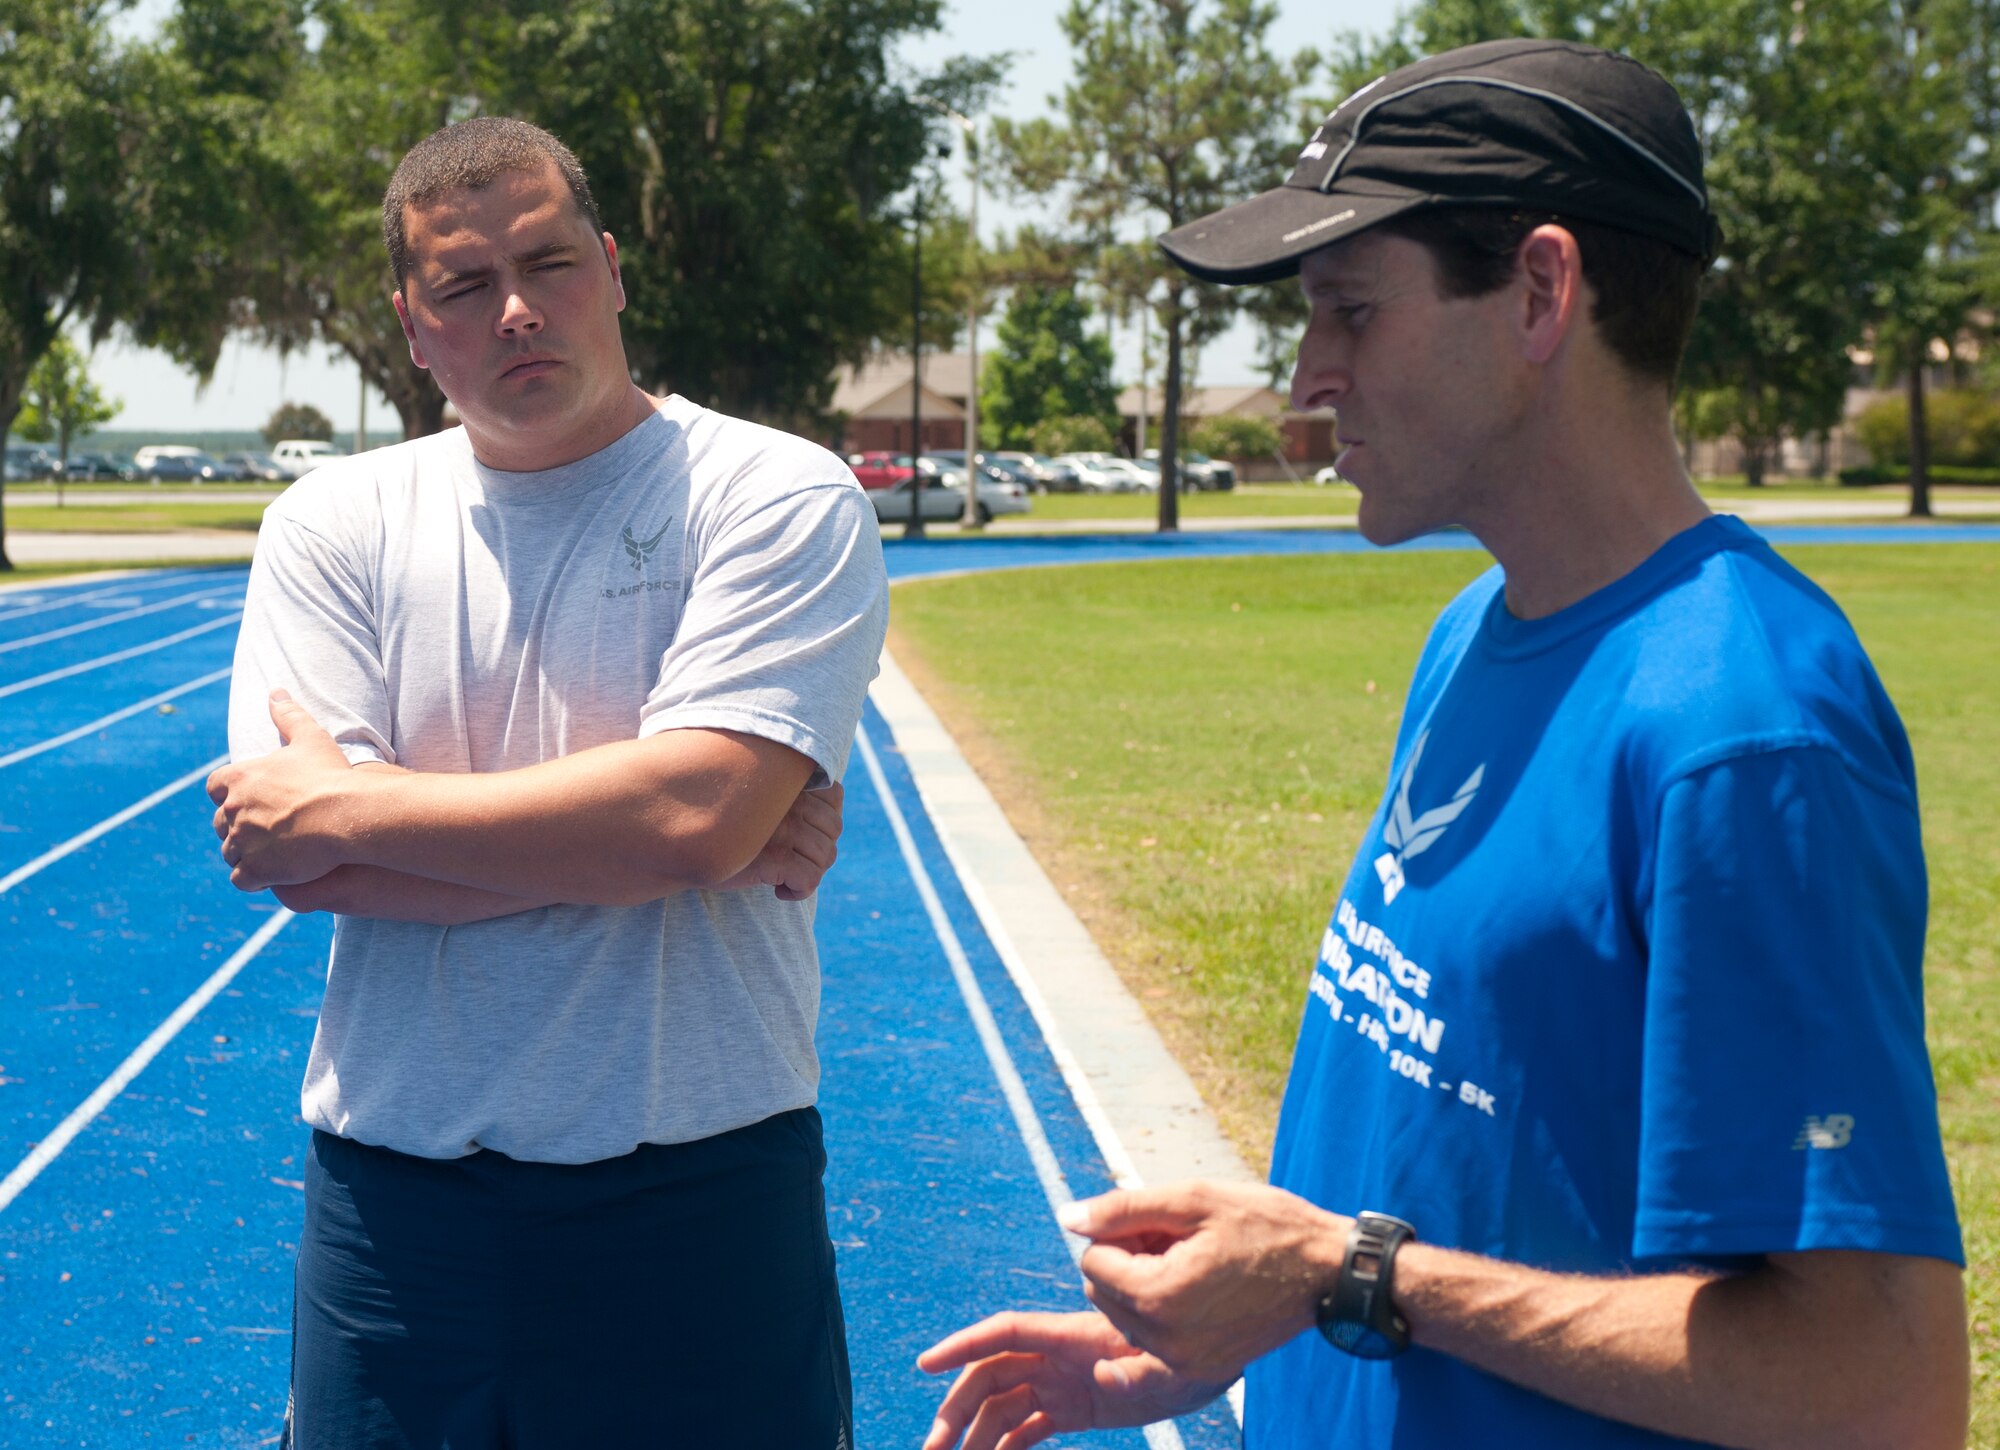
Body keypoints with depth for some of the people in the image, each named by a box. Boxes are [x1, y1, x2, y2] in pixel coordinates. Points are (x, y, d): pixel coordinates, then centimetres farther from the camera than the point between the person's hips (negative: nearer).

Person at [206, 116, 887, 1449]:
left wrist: (339, 809, -13)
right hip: (391, 1203, 3)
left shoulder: (781, 498, -5)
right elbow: (304, 868, -9)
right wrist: (660, 836, -14)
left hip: (699, 1202, -3)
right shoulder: (336, 524, 4)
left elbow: (693, 812, -20)